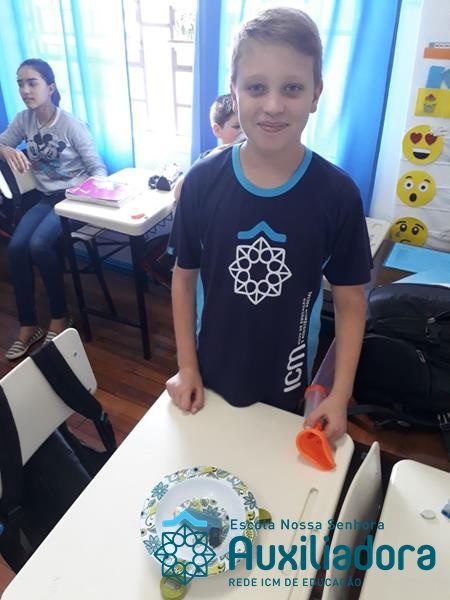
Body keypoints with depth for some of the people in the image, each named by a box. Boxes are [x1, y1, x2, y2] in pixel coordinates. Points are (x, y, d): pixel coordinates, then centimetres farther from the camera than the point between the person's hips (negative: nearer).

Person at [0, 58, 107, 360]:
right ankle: (28, 325, -8)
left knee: (38, 245, -28)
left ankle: (59, 316, -7)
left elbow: (99, 168, -11)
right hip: (46, 198, 5)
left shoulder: (72, 125, -10)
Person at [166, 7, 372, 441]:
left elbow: (350, 301, -8)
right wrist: (186, 365, -2)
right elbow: (185, 276, -3)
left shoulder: (337, 193, -17)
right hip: (211, 375, 1)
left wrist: (340, 396, -11)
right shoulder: (202, 181, -15)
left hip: (287, 384, 0)